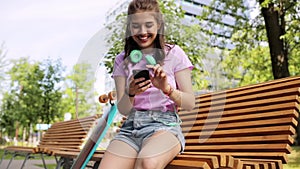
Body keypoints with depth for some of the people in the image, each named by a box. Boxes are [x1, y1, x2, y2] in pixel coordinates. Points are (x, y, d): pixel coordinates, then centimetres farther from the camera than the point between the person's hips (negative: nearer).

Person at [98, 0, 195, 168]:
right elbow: (123, 109, 5)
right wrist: (131, 93, -17)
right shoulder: (122, 60, 11)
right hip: (131, 126, 3)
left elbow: (190, 103, 0)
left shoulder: (174, 53, 4)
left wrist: (167, 89, -20)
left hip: (165, 124, -2)